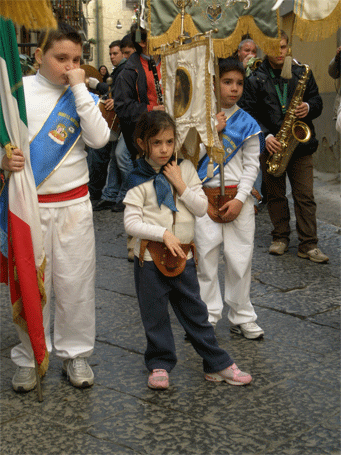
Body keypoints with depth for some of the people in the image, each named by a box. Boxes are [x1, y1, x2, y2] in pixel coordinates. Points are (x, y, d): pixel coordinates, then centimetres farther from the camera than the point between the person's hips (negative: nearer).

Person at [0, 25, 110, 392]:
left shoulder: (82, 96, 5)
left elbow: (99, 139, -12)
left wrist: (79, 87, -12)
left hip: (74, 204, 2)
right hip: (29, 204, -1)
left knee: (76, 282, 7)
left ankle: (75, 353, 23)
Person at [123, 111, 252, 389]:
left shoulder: (185, 168, 3)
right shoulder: (139, 180, -7)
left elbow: (202, 208, -1)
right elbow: (131, 223, -13)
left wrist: (179, 183, -11)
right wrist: (164, 234, -22)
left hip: (183, 256, 3)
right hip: (151, 259, -2)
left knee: (196, 313, 11)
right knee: (155, 317, 8)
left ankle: (218, 365, 20)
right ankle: (160, 364, 26)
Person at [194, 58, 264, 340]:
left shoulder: (247, 124, 3)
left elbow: (252, 165, 1)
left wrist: (240, 199, -8)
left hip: (238, 198, 0)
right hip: (204, 197, 0)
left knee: (240, 259, 3)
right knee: (206, 258, 3)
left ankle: (242, 318, 16)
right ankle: (208, 316, 15)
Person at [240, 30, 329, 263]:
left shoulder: (302, 73, 7)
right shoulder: (255, 79, 1)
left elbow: (317, 101, 12)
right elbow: (249, 113, -3)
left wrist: (309, 108, -12)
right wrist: (265, 135, -16)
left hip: (300, 143, 0)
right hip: (271, 145, 0)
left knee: (305, 195, -2)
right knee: (275, 194, 10)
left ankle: (308, 244, 2)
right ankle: (280, 238, 23)